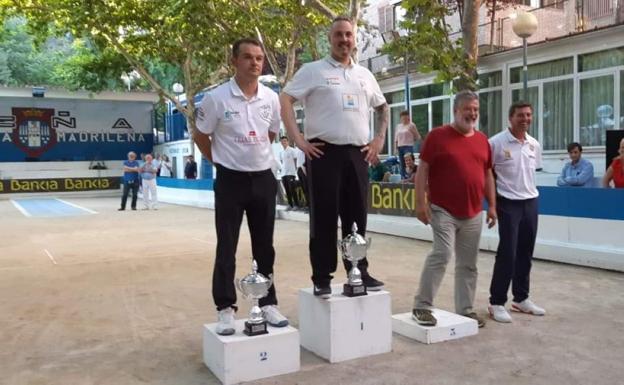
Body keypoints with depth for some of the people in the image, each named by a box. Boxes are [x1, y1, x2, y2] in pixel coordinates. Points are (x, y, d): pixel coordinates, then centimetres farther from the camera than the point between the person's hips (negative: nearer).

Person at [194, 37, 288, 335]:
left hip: (264, 179, 4)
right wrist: (221, 161, 5)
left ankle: (268, 303, 23)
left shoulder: (271, 98, 1)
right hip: (231, 180, -3)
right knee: (226, 249, 2)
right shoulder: (217, 98, -10)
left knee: (264, 246, 11)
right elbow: (200, 136, 1)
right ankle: (226, 309, 13)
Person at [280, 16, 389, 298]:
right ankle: (322, 278, 7)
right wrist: (298, 139, -13)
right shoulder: (313, 70, 1)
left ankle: (359, 272, 21)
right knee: (324, 217, -2)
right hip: (325, 152, -4)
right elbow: (285, 100, -6)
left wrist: (379, 139, 15)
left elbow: (382, 107, 28)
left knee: (357, 216, 9)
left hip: (358, 153, 5)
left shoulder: (365, 75, 17)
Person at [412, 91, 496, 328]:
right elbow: (422, 170, -5)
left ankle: (465, 309, 21)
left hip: (473, 214, 6)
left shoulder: (482, 140, 12)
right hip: (443, 210, -5)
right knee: (441, 254, -15)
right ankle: (421, 307, -4)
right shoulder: (437, 136, -3)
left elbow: (487, 174, 17)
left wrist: (492, 206, 12)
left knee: (468, 264, 10)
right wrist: (421, 202, -12)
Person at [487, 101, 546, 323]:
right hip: (508, 204, -6)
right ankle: (496, 303, 4)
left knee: (525, 254, 12)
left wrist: (527, 189, 15)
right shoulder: (496, 143, -12)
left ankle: (521, 299, 26)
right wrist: (492, 200, -8)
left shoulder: (535, 145, 7)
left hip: (531, 202, 6)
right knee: (507, 254, -6)